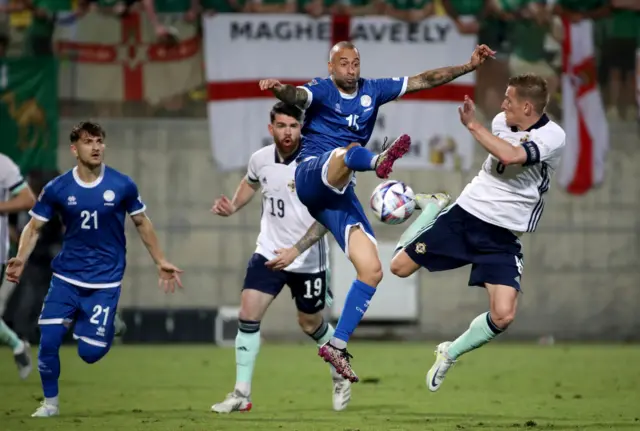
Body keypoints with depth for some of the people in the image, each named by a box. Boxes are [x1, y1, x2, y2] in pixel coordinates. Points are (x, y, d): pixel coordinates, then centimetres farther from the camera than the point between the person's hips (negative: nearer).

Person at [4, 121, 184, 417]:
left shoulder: (123, 185, -6)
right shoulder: (57, 189, -6)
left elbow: (142, 224, 8)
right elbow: (34, 227, 1)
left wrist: (161, 263, 8)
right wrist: (20, 259, -17)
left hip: (105, 281, -1)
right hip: (66, 277, 1)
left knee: (90, 353, -7)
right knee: (48, 340, -12)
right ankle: (50, 402, 11)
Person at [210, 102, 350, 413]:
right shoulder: (261, 159, -3)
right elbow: (250, 182, 22)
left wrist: (295, 251, -30)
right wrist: (232, 207, 3)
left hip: (308, 260, -4)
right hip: (268, 252, 4)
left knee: (311, 325, 12)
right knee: (247, 314, -10)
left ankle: (340, 377, 40)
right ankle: (242, 394, -3)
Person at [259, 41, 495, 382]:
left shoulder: (372, 90, 15)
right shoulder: (321, 90, -2)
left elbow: (423, 81, 19)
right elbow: (298, 96, -25)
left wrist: (469, 66, 15)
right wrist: (279, 90, -49)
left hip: (339, 192, 6)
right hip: (311, 174, -6)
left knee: (372, 270, -4)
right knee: (349, 152, -40)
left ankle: (337, 346, 1)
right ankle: (378, 161, -79)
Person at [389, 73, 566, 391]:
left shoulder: (553, 136, -19)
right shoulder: (501, 121, -1)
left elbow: (510, 155, -35)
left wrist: (472, 125, -25)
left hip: (502, 236, -4)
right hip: (465, 212, 4)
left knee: (503, 316, -20)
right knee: (400, 266, 6)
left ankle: (450, 353, 8)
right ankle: (431, 208, 35)